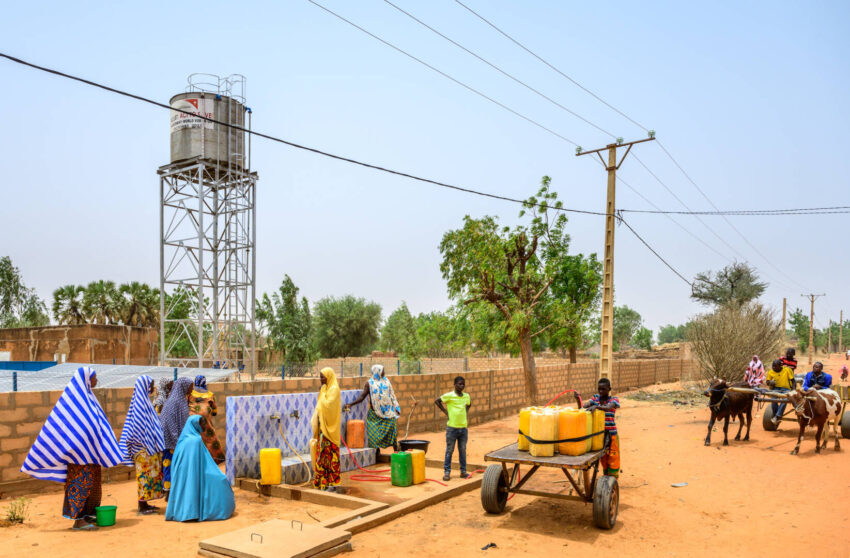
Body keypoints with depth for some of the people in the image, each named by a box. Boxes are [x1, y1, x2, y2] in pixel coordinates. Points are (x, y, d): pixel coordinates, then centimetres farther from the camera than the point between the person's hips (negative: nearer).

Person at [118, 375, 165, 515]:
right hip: (144, 446, -10)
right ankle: (142, 506, 2)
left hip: (149, 445, 10)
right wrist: (146, 444, -21)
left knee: (146, 473, 13)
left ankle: (144, 503, 19)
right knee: (145, 472, -4)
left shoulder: (143, 401, 14)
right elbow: (140, 425, -21)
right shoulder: (140, 402, -15)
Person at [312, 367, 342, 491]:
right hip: (323, 427, 9)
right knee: (323, 453, 10)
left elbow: (327, 405, -25)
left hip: (330, 428, -9)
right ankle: (324, 481, 16)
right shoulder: (325, 389, 15)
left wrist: (322, 395, -11)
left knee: (330, 453, -5)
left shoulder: (334, 389, -12)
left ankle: (333, 483, 0)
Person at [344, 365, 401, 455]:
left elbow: (392, 396, 13)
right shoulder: (369, 383, -1)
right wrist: (350, 404, -18)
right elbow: (362, 396, -6)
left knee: (392, 431, -3)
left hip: (388, 412, 2)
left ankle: (396, 451, 8)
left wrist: (396, 408, 11)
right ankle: (377, 452, 11)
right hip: (375, 413, -1)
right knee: (374, 434, -3)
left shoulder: (386, 381, 8)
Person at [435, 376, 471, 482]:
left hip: (463, 427, 4)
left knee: (463, 450, 11)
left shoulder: (466, 396, 6)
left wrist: (465, 412, 10)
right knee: (449, 450, 3)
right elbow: (436, 401, -4)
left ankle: (463, 471, 20)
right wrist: (445, 411, -6)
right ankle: (447, 472, 11)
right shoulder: (449, 395, -9)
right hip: (452, 427, -4)